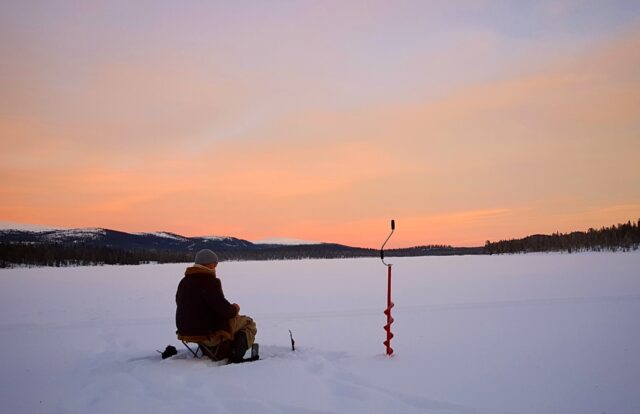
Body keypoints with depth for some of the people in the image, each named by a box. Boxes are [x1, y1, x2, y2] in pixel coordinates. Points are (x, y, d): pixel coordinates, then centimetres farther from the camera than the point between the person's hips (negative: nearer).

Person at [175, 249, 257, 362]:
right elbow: (223, 310, -22)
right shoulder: (209, 281, -18)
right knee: (248, 323, 8)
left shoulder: (184, 282, 9)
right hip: (209, 333, -9)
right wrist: (234, 309, 0)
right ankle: (236, 357, -7)